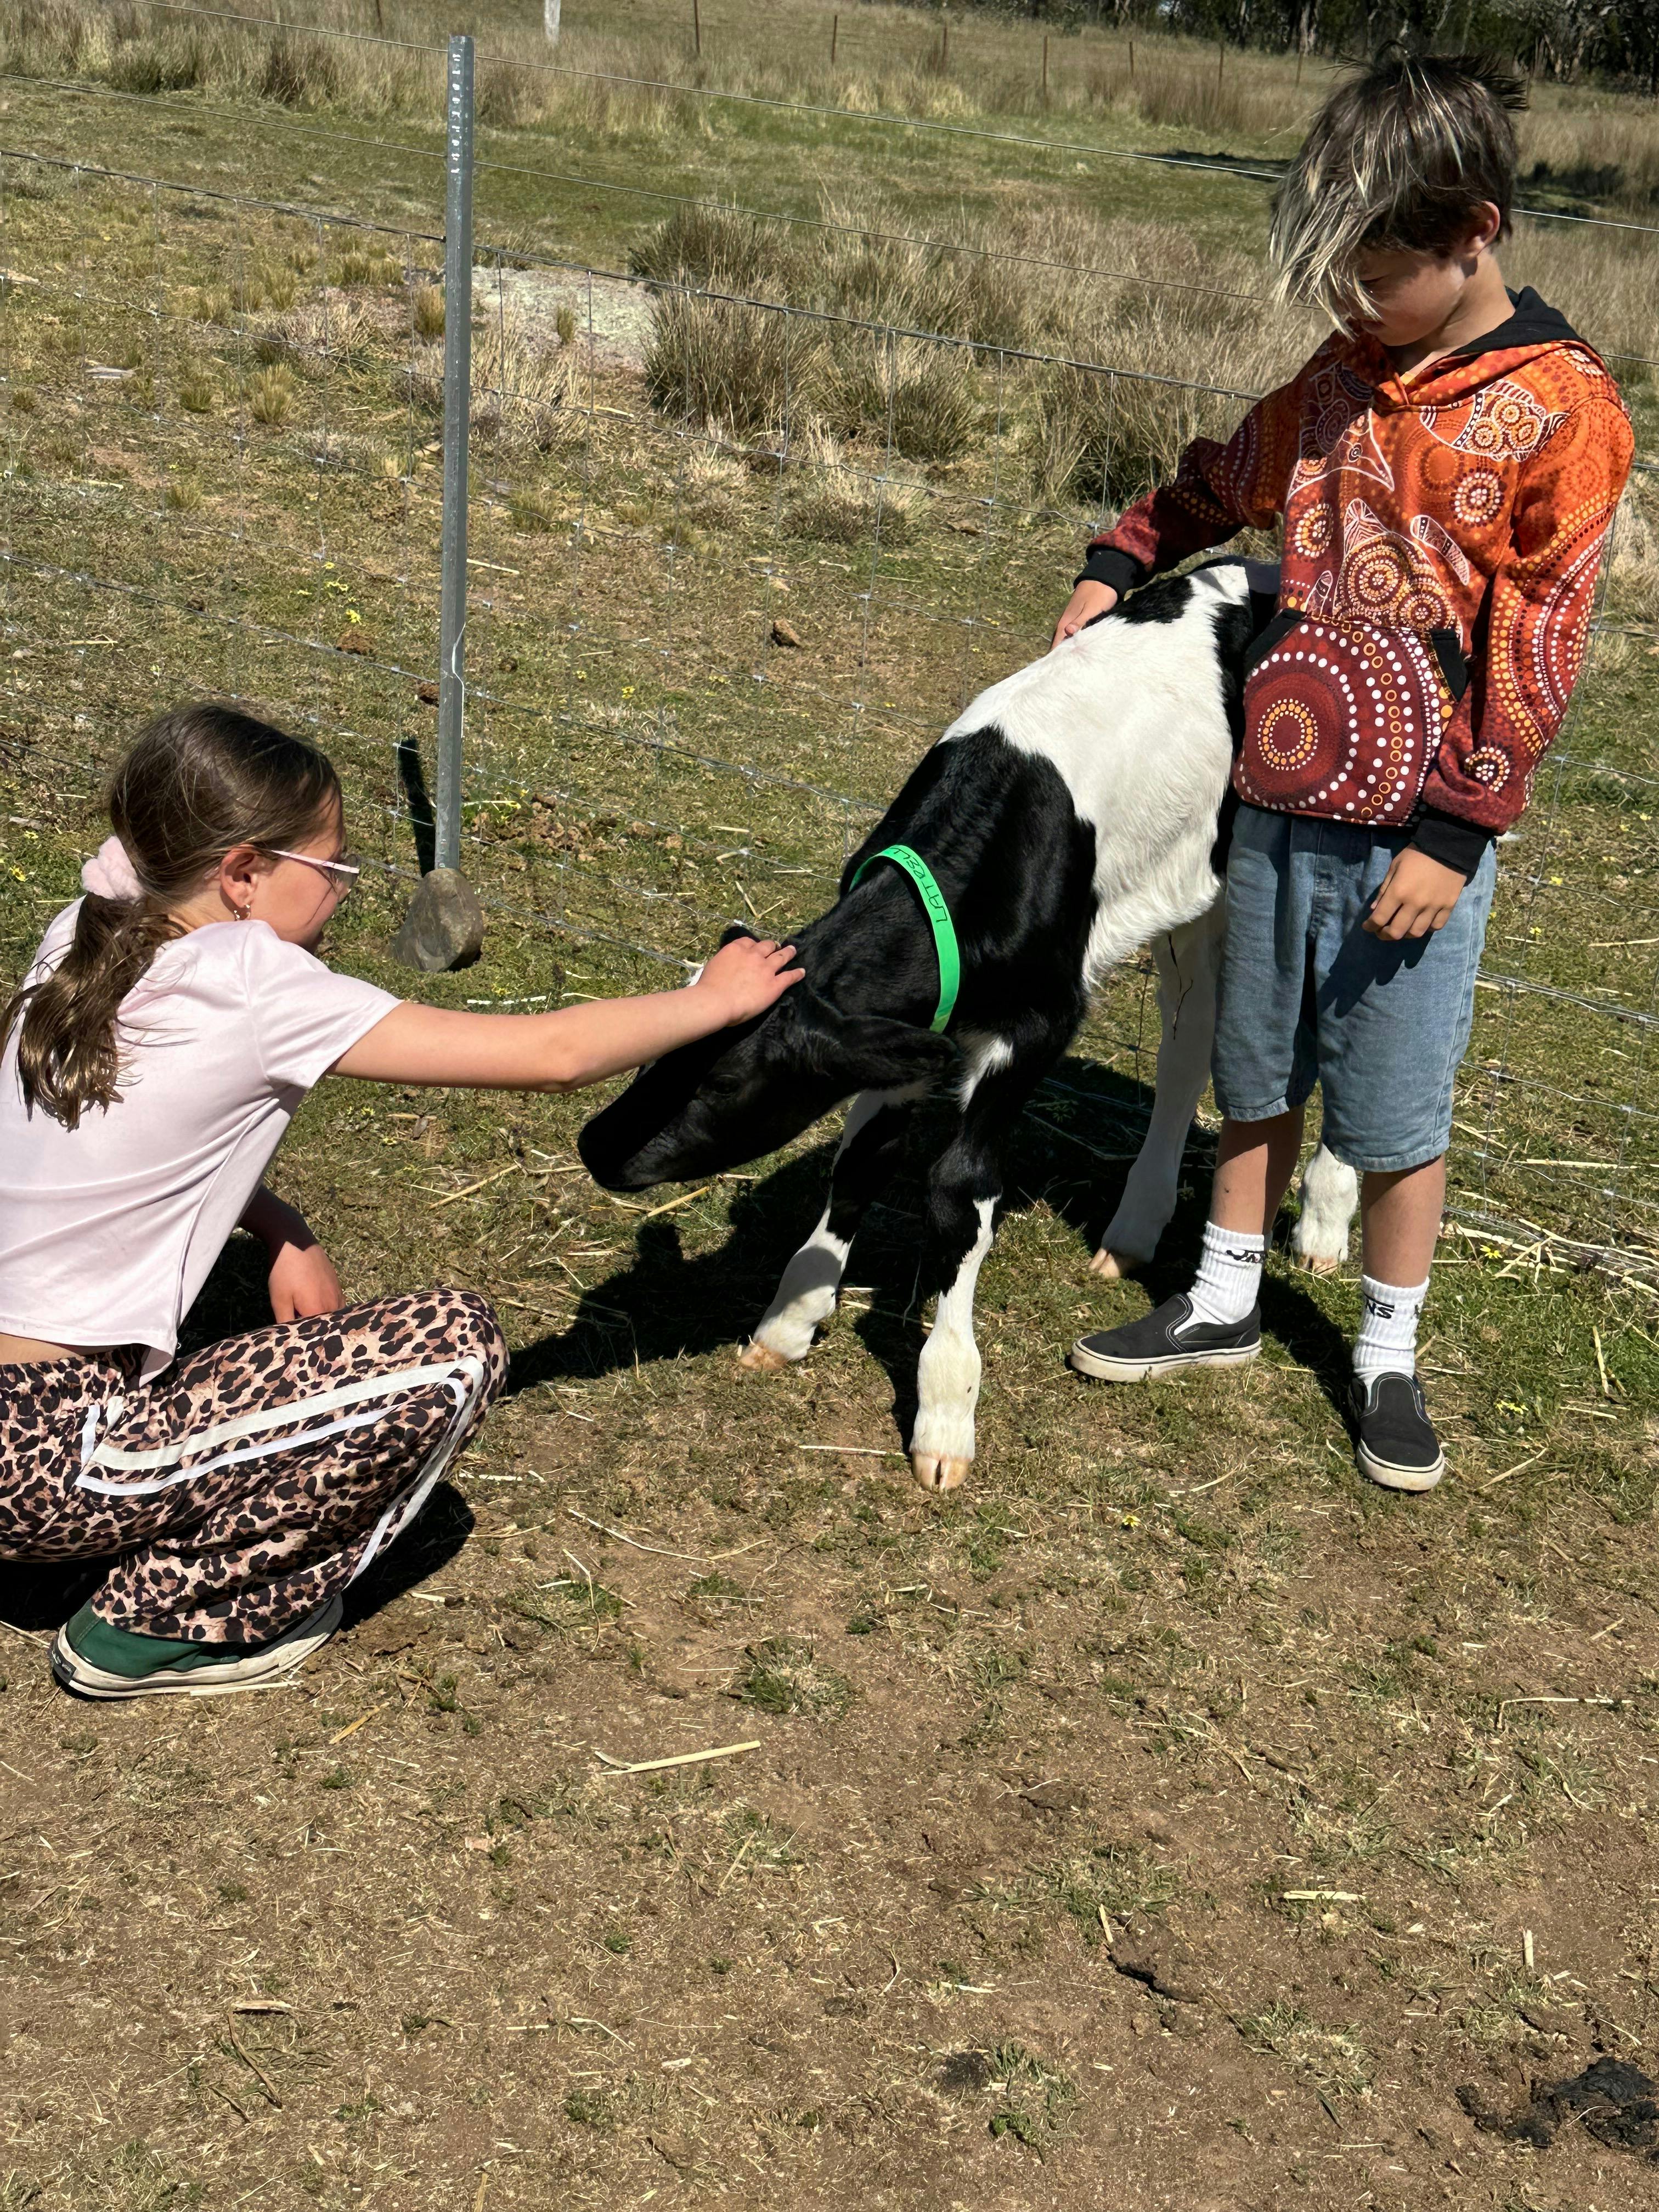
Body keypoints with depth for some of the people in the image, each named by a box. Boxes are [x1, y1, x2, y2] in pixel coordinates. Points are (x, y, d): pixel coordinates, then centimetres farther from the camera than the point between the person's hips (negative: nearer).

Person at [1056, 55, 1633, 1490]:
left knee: (1398, 1110, 5)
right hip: (1281, 796, 6)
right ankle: (1226, 1307, 32)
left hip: (1418, 831, -5)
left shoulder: (1558, 408, -12)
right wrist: (1122, 564, 16)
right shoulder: (1346, 379, 6)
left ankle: (1389, 1357, 22)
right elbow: (1228, 481, 26)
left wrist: (1455, 834, -16)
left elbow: (1534, 650, -13)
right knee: (1259, 1073, 16)